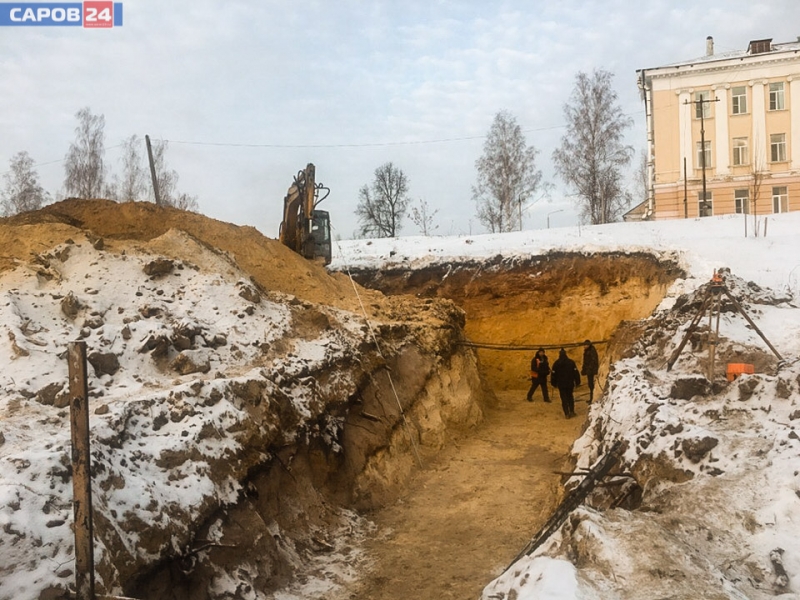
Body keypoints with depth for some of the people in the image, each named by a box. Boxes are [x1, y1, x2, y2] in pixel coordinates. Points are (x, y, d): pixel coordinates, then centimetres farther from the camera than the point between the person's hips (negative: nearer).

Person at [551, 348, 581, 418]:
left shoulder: (556, 363, -4)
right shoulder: (571, 362, -3)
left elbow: (554, 374, -1)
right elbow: (576, 372, -4)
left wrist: (554, 383, 9)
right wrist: (577, 382, 3)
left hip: (561, 384, -1)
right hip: (570, 383, 1)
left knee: (564, 398, 3)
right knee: (570, 397, 17)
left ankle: (567, 413, -4)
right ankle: (572, 411, 9)